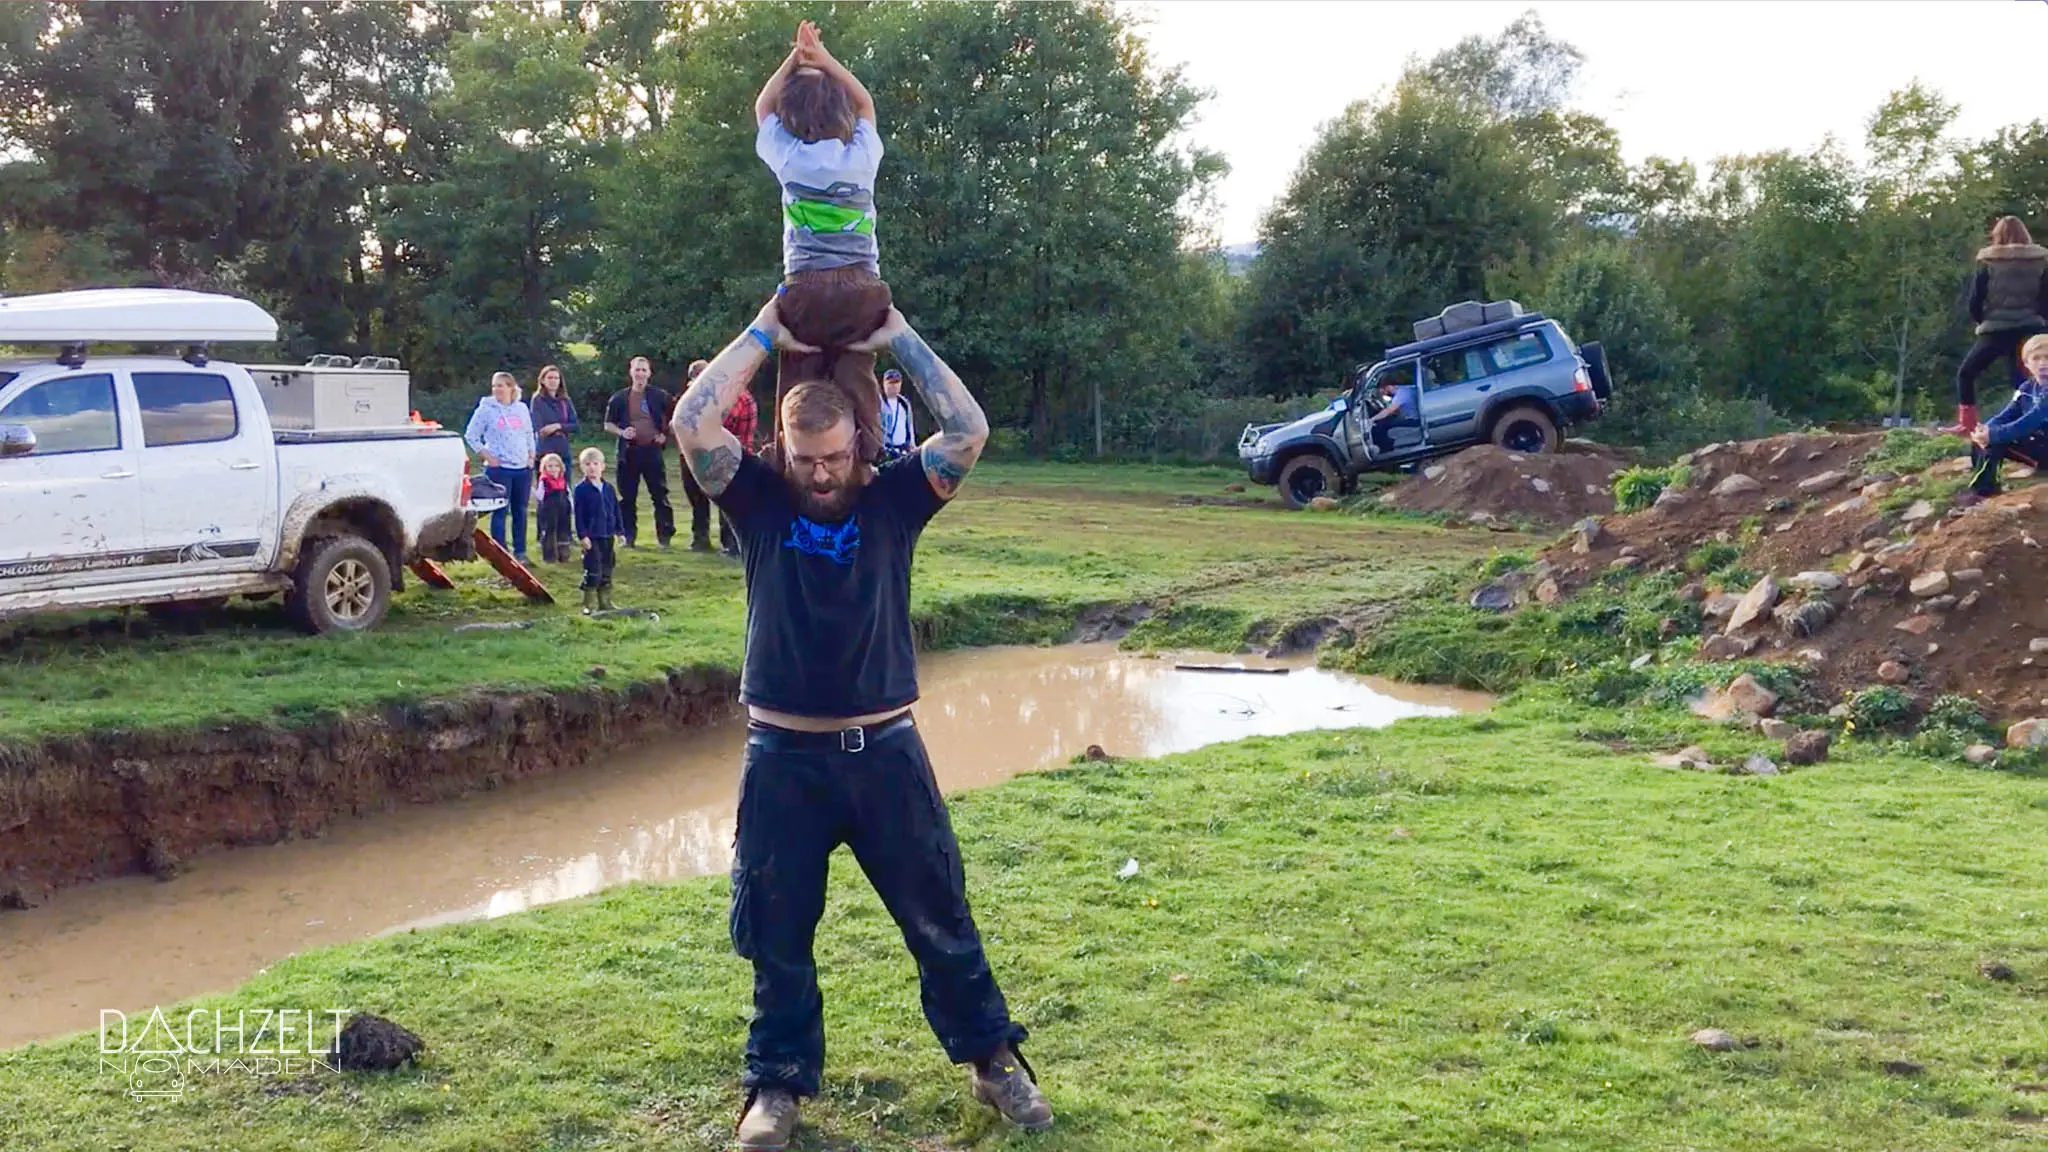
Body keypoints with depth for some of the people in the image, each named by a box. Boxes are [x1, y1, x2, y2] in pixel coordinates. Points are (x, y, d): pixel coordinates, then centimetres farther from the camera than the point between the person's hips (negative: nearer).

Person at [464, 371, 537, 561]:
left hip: (523, 467, 4)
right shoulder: (486, 409, -4)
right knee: (500, 512, -4)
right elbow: (471, 436, -1)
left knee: (521, 511, 9)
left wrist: (531, 454, 9)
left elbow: (529, 434, 20)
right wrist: (487, 456, -7)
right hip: (499, 468, -4)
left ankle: (520, 552, 18)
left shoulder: (522, 408, 9)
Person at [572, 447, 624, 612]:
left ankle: (605, 601, 20)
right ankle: (590, 603, 2)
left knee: (607, 569, 11)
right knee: (593, 571, -6)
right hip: (591, 537, -5)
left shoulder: (609, 489, 8)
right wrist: (582, 535, -14)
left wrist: (620, 531, 10)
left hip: (607, 536, 5)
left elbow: (617, 510, 14)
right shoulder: (581, 489, -7)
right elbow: (578, 514, -9)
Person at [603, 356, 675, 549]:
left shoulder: (660, 396, 4)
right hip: (629, 452, 1)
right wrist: (621, 432, -7)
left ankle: (665, 536, 5)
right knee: (627, 497, 4)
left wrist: (665, 435, 0)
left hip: (653, 451, -1)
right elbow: (608, 424, 11)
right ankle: (629, 537, 12)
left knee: (660, 495, -1)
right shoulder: (619, 398, 5)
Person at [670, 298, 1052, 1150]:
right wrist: (766, 333, -11)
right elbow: (692, 422, -14)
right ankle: (779, 1083, 27)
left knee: (939, 918, 11)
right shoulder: (759, 502, -1)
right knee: (778, 934, 10)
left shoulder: (894, 499, -1)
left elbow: (970, 431, -13)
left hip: (886, 750, 0)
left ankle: (991, 1058, 28)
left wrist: (897, 336, -10)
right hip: (783, 756, 0)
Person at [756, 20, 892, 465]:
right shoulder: (862, 154, 8)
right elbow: (865, 103, 29)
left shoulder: (787, 156, 6)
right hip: (861, 289, 1)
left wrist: (795, 59, 27)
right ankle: (866, 459, -14)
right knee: (858, 385, -1)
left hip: (805, 288, -1)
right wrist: (824, 59, 29)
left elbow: (762, 107, 27)